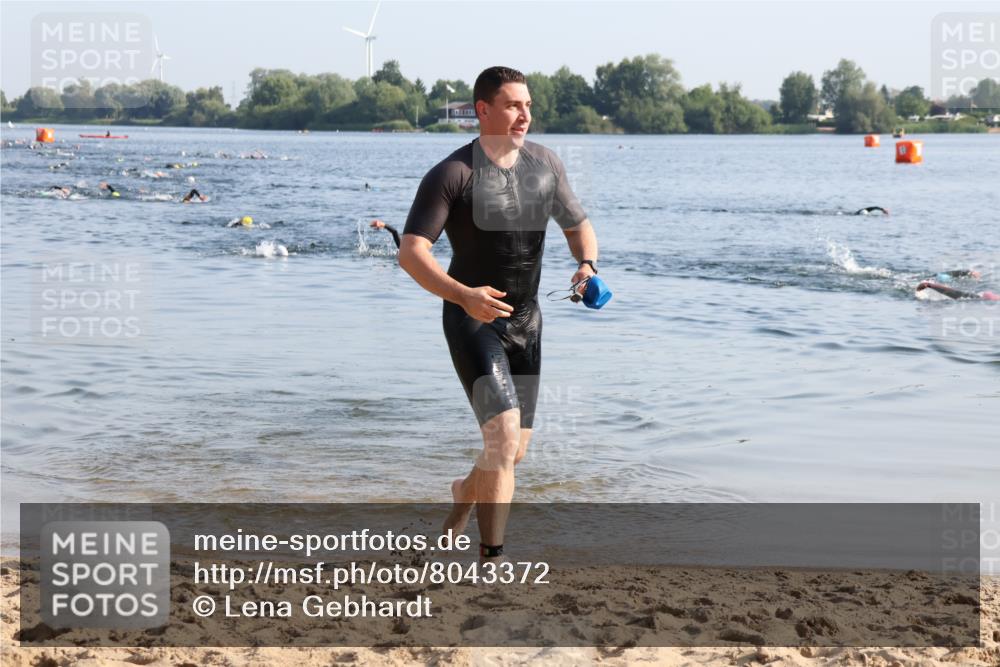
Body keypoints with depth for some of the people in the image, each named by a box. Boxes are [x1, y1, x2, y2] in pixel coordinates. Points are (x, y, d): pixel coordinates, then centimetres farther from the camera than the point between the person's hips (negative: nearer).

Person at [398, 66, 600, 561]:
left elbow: (577, 225, 17)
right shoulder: (452, 174, -15)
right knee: (504, 433, -21)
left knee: (515, 449, 12)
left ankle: (465, 494, 44)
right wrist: (464, 295, -37)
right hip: (472, 318, -6)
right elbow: (410, 253, -21)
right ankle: (491, 558, -14)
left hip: (524, 319, 6)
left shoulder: (545, 163, 4)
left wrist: (587, 264, -7)